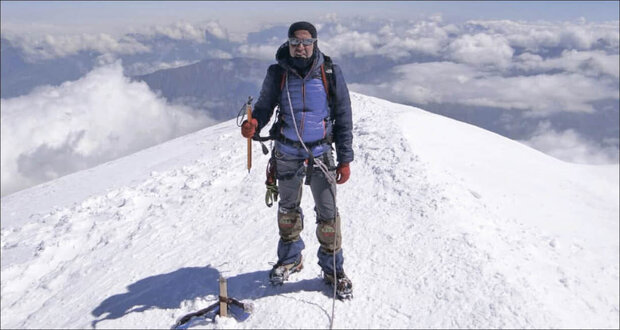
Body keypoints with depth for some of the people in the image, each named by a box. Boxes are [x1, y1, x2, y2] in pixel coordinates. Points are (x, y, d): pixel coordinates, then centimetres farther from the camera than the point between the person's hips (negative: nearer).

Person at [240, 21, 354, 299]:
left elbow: (343, 118, -2)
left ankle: (333, 269, 21)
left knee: (328, 213, 1)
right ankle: (290, 259, 39)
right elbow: (264, 106, 2)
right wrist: (253, 124, -23)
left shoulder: (330, 73, -7)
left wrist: (345, 159, -3)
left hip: (321, 154, -1)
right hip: (287, 155, 2)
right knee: (287, 210, 17)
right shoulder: (277, 74, -5)